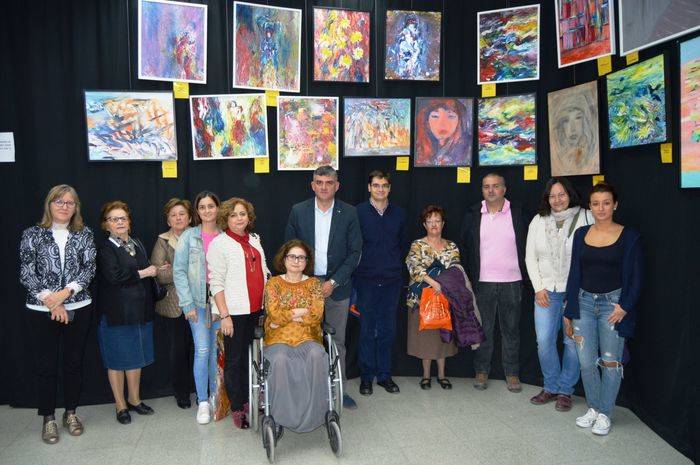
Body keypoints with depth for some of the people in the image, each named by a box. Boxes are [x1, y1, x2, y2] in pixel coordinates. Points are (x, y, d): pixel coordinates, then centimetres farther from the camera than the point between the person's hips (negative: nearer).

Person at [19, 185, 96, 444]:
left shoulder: (84, 234, 4)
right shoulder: (33, 234, 1)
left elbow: (89, 269, -2)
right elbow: (26, 274, -5)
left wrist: (64, 293, -15)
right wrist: (51, 301, -13)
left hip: (78, 309, 1)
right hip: (42, 310, -1)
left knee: (74, 362, 10)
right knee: (46, 365, 6)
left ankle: (71, 413, 26)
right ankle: (48, 419, 21)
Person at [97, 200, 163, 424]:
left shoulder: (137, 245, 12)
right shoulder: (105, 249, -8)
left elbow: (149, 271, 21)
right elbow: (113, 276, -23)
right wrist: (143, 273, -15)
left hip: (140, 312, 6)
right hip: (116, 314, -6)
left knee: (136, 358, 14)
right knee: (117, 361, 6)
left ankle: (135, 399, 29)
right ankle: (121, 405, 20)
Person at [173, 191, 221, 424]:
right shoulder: (189, 236, 0)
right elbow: (179, 271, -2)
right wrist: (188, 304, -7)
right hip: (197, 300, -1)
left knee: (217, 349, 8)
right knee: (202, 350, -4)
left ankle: (216, 395, 23)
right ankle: (203, 402, 8)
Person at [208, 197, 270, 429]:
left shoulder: (254, 240, 11)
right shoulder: (219, 243, -8)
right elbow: (216, 283, -11)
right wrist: (224, 315, -15)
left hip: (256, 309, 6)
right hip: (234, 312, -6)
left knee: (250, 357, 14)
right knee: (234, 360, 4)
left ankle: (247, 400, 29)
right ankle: (236, 408, 17)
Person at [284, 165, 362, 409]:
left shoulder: (349, 213, -1)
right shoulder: (298, 211, 0)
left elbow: (355, 252, -2)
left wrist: (333, 282, -9)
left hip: (336, 286, 0)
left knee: (337, 341, 10)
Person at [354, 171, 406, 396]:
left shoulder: (398, 213, 8)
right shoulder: (358, 212, -3)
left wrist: (393, 264, 10)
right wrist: (359, 268, -2)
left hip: (391, 280, 3)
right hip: (366, 280, -3)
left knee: (388, 329, 9)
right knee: (367, 330, 4)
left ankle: (384, 375, 22)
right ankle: (366, 377, 17)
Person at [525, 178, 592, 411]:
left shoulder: (585, 217, -4)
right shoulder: (538, 221, 7)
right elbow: (530, 257, 8)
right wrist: (538, 287, 0)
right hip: (547, 290, 3)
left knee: (573, 341, 4)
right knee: (544, 341, 2)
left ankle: (565, 390, 21)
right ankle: (551, 387, 22)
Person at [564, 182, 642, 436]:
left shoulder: (629, 236, -2)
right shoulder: (581, 234, 7)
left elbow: (635, 277, -1)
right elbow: (574, 274, 9)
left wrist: (625, 306, -13)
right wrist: (568, 313, 9)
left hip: (613, 303, -3)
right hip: (584, 302, 3)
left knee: (610, 362, 2)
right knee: (586, 362, 6)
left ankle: (605, 413, 18)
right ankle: (593, 407, 25)